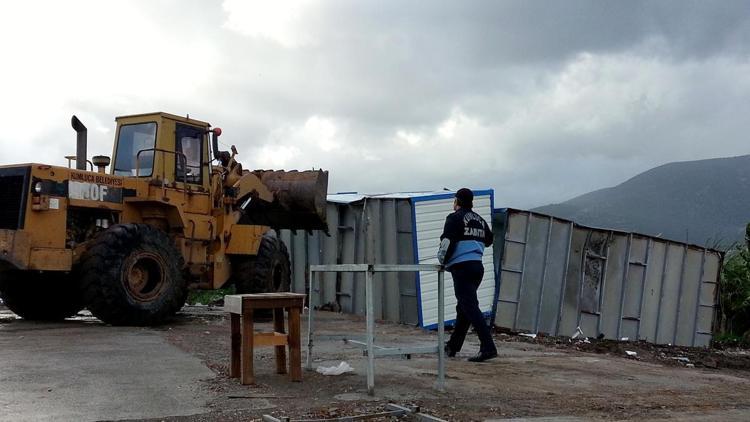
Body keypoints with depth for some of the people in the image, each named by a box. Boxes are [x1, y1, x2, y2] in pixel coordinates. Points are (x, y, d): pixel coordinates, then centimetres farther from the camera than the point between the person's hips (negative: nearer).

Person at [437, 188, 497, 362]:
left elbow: (447, 241, -14)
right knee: (463, 307, 17)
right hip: (478, 266, 8)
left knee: (470, 307, -10)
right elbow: (488, 240, 26)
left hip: (461, 267, -8)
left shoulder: (455, 218, -6)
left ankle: (488, 347, -19)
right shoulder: (480, 220, 15)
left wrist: (442, 259, 2)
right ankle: (453, 346, 27)